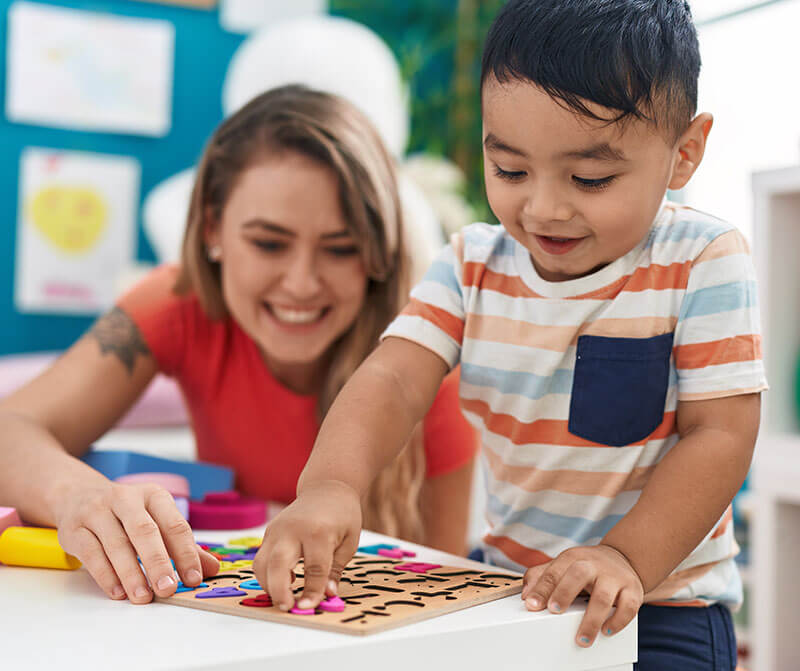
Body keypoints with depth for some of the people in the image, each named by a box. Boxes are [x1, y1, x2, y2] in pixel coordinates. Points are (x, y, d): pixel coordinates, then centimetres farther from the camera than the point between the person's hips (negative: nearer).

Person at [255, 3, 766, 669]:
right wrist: (331, 484, -31)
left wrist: (629, 560, -25)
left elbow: (720, 433, -15)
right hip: (508, 583, 3)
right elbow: (394, 379, -12)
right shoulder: (473, 264, -2)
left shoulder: (702, 263, -13)